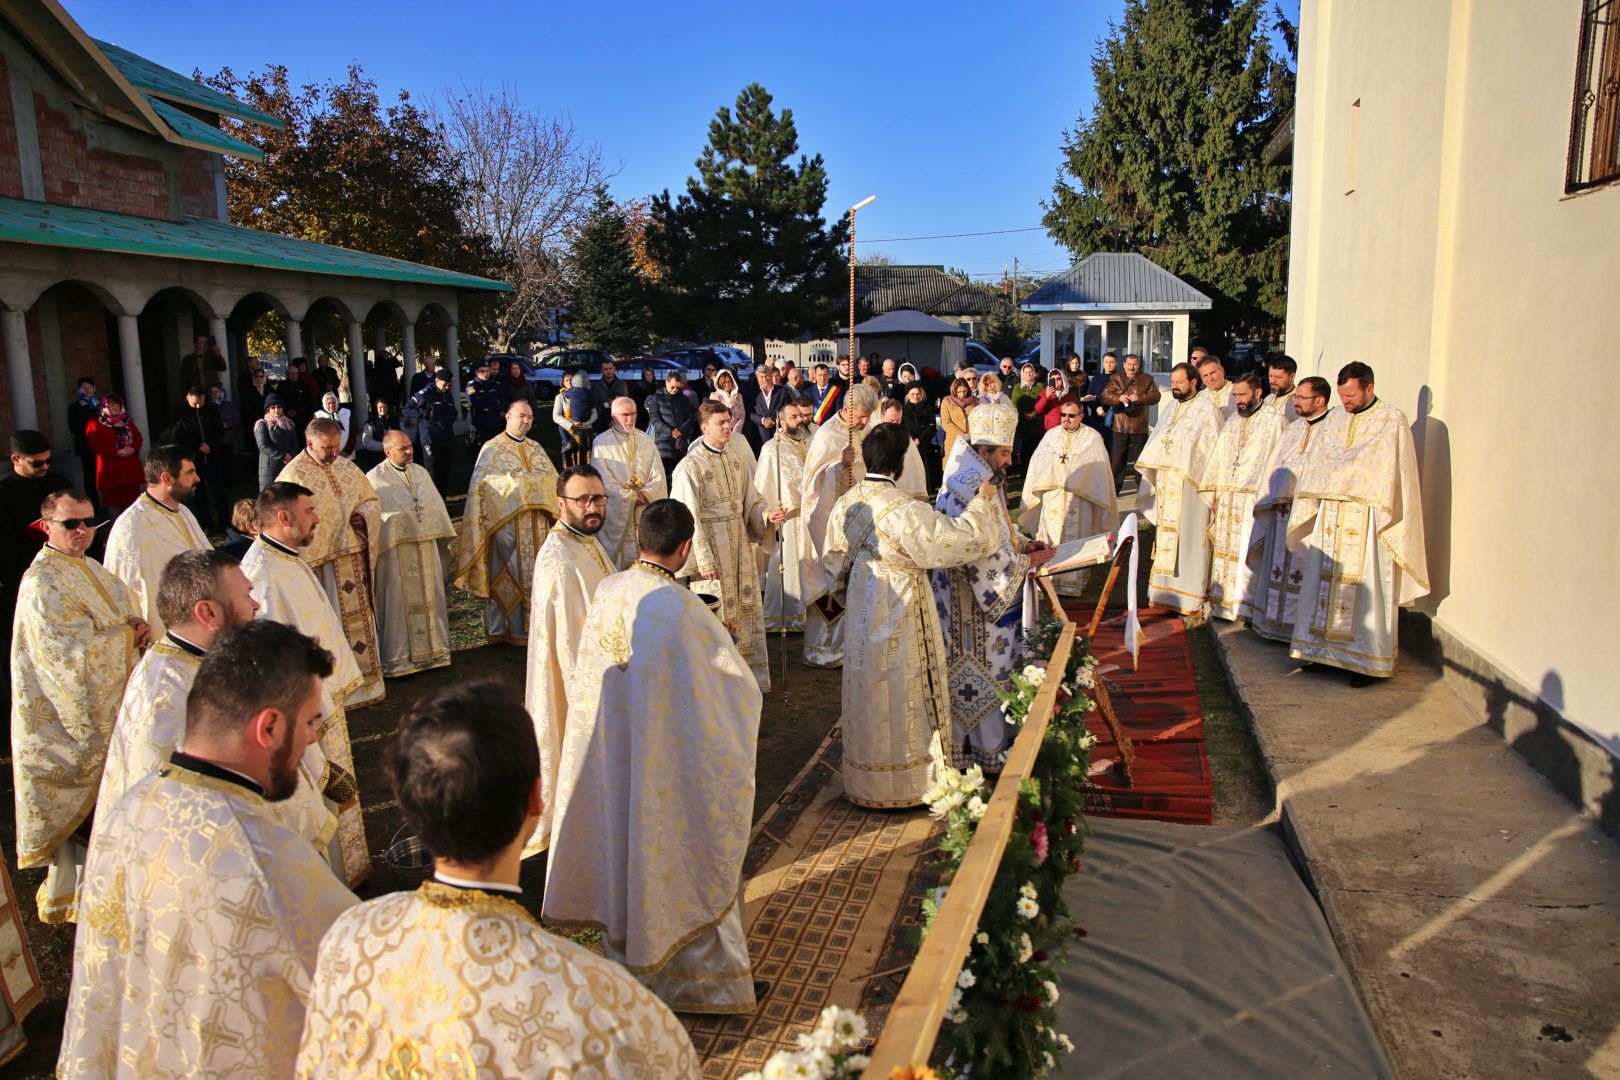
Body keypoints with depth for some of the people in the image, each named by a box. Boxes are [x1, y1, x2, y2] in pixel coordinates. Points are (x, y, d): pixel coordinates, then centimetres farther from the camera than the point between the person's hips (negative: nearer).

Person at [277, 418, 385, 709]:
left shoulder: (347, 467, 8)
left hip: (356, 558, 6)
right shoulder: (292, 476, -10)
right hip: (322, 563, -6)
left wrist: (363, 515, -5)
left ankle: (365, 679, 26)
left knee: (360, 618, 14)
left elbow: (371, 500, 15)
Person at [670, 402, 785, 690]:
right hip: (711, 547, -6)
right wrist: (704, 560, -16)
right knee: (717, 613, 4)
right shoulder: (690, 467, -14)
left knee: (747, 608, 13)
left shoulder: (737, 459, 5)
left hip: (740, 545, 6)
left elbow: (750, 500, 10)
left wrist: (767, 515, -11)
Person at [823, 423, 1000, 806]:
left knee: (868, 694, 18)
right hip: (902, 617, -6)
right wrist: (983, 501, -4)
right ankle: (905, 783, 21)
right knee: (901, 695, 8)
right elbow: (963, 537, -21)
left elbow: (835, 563, 8)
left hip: (862, 615, 7)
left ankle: (865, 782, 31)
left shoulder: (845, 504, -3)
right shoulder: (905, 510, -24)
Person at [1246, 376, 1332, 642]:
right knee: (1278, 565, 11)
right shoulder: (1292, 429, 18)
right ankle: (1276, 620, 20)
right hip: (1282, 507, 7)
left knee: (1303, 568, -5)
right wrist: (1272, 498, 8)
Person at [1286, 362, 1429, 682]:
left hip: (1367, 520, -5)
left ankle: (1367, 660, 2)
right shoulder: (1334, 419, 14)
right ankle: (1323, 650, 16)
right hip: (1329, 518, 6)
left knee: (1365, 589, -4)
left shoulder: (1392, 421, -3)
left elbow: (1390, 473, -8)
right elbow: (1316, 465, 13)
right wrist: (1308, 507, 4)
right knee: (1323, 584, 6)